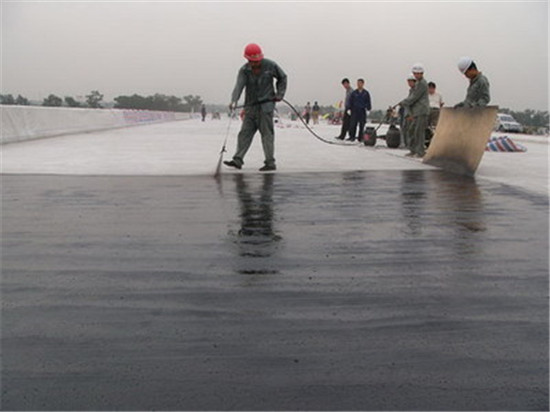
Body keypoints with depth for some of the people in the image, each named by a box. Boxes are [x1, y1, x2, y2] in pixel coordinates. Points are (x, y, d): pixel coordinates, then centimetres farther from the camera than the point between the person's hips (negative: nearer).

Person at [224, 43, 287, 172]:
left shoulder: (270, 65, -3)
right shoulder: (244, 70, -2)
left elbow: (282, 77, 12)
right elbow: (239, 85, -17)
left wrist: (279, 94, 3)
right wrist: (234, 101, -33)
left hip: (266, 105, -3)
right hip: (251, 106, 3)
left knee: (267, 134, -4)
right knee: (245, 132, 2)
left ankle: (270, 162, -1)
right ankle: (238, 160, 4)